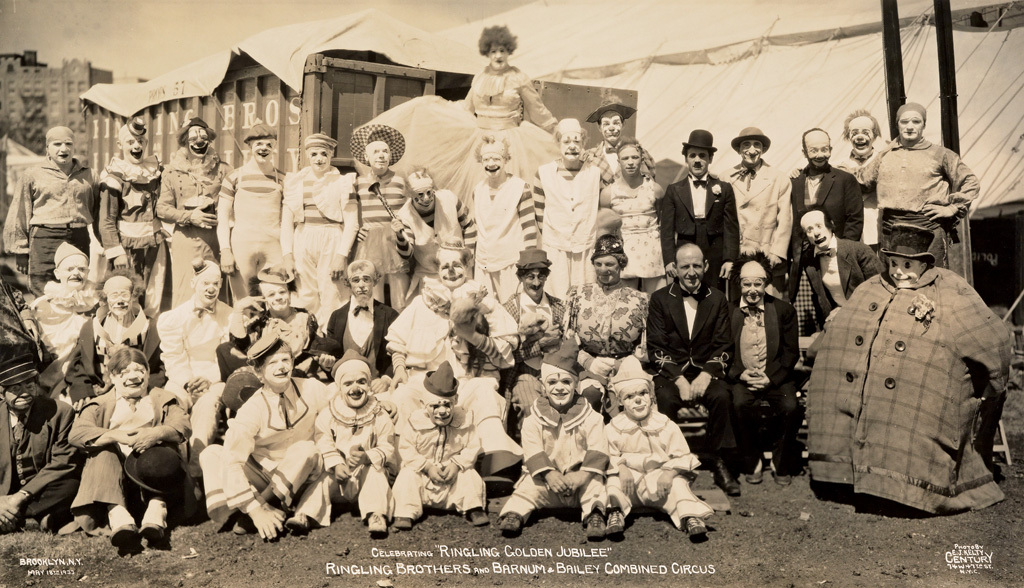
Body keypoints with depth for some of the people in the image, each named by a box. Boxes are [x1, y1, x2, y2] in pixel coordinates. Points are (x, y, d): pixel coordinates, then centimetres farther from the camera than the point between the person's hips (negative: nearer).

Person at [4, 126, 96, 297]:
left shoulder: (87, 174, 13)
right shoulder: (33, 175, 6)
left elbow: (96, 210, 18)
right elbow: (20, 215, 7)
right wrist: (21, 251, 3)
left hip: (79, 240, 2)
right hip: (45, 241, -2)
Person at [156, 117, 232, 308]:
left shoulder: (222, 169, 9)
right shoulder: (172, 171, 8)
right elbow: (162, 209, 5)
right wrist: (190, 216, -8)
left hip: (215, 241, 1)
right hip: (185, 240, 0)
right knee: (185, 294, -3)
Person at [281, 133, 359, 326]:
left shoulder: (343, 181, 4)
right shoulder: (295, 180, 13)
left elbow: (352, 223, -1)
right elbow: (286, 220, 11)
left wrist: (342, 255, -9)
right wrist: (287, 254, 1)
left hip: (332, 244, -3)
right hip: (302, 243, 3)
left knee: (331, 301, -7)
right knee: (305, 300, -1)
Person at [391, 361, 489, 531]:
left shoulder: (464, 422, -8)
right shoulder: (414, 422, -11)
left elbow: (472, 448, -7)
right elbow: (407, 450, -12)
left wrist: (457, 465, -22)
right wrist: (427, 466, -21)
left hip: (453, 477, 1)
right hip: (423, 475, -1)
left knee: (470, 475, -20)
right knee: (407, 475, -26)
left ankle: (472, 509, -7)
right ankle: (406, 513, -20)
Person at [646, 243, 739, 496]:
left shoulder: (717, 298, 9)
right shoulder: (660, 299, 4)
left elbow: (723, 346, 4)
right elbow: (656, 347, -2)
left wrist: (706, 375, -14)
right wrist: (679, 379, -16)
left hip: (706, 371, 1)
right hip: (670, 372, -1)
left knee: (722, 396, -29)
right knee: (666, 398, -32)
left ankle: (716, 461, -14)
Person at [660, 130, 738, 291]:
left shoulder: (724, 189, 9)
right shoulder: (674, 191, 9)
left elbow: (731, 228, 5)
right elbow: (667, 229, 5)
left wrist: (730, 260, -5)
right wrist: (669, 261, -6)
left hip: (716, 262, 0)